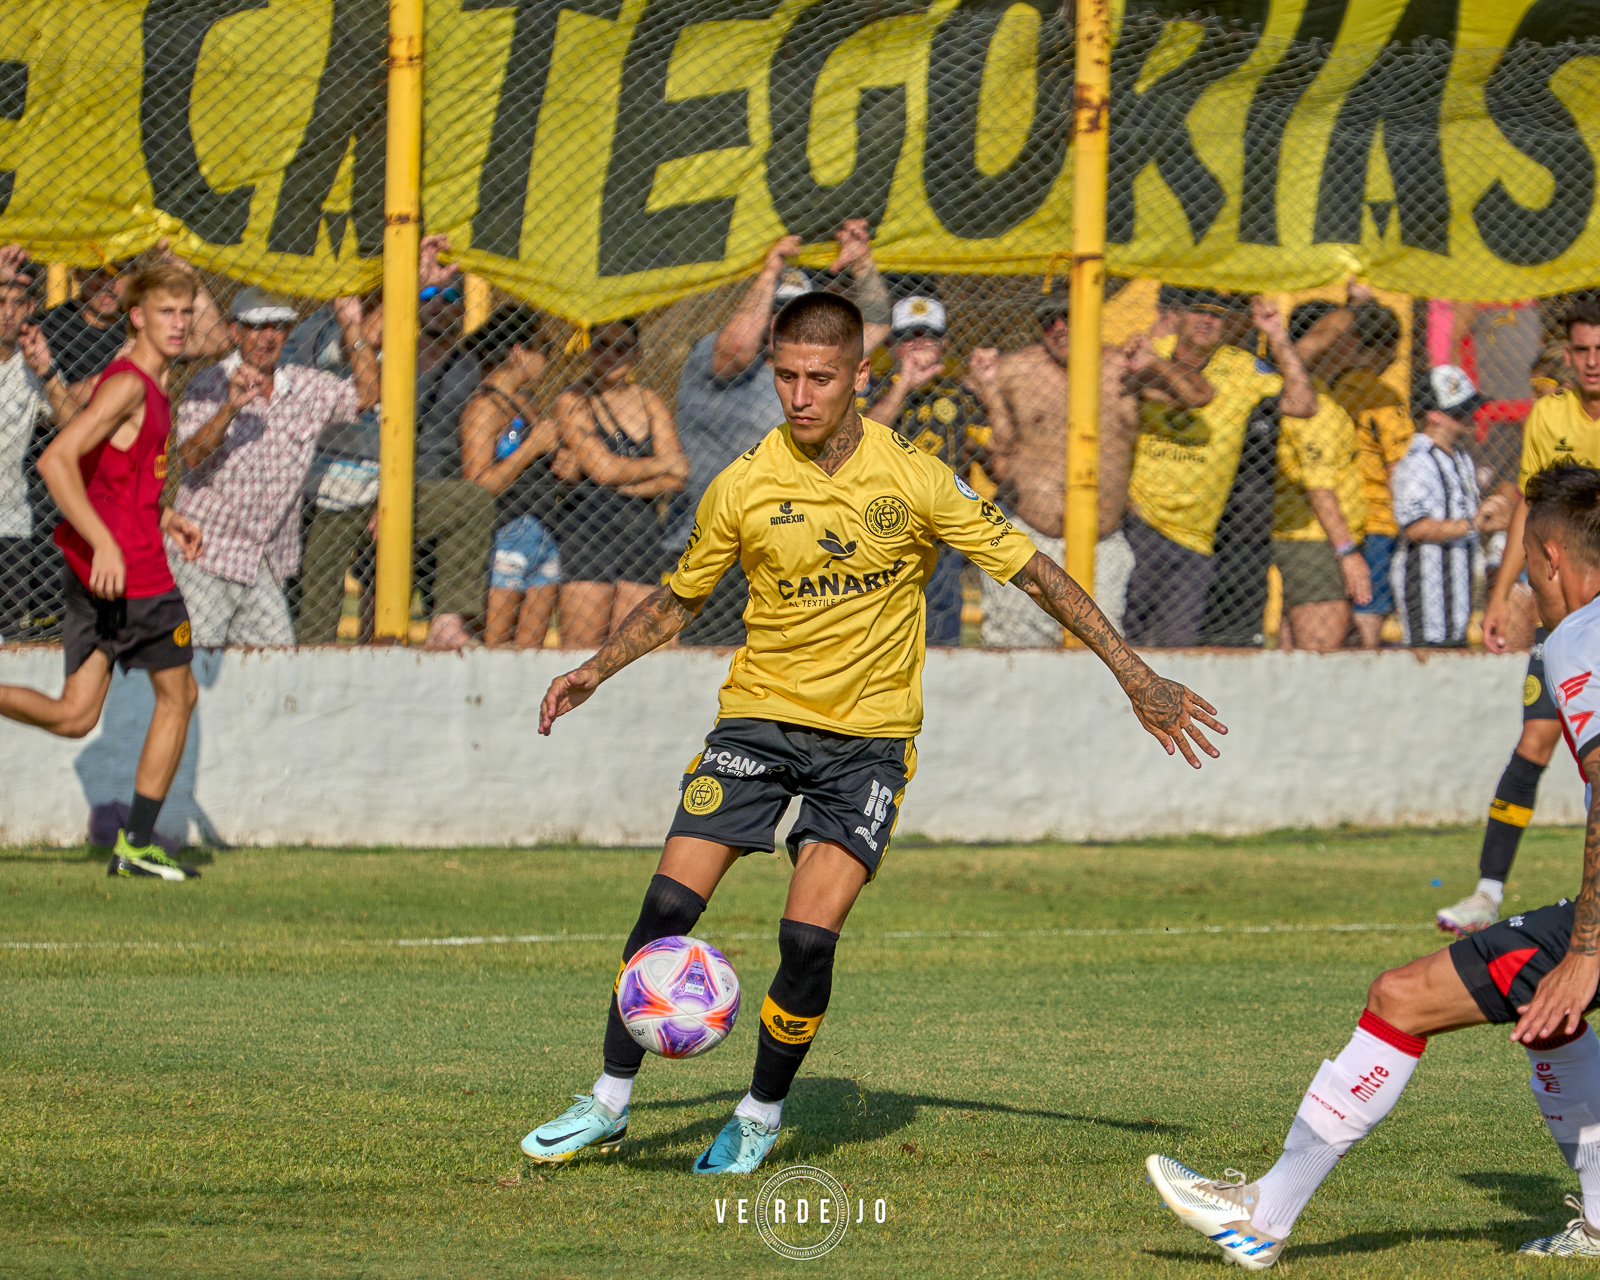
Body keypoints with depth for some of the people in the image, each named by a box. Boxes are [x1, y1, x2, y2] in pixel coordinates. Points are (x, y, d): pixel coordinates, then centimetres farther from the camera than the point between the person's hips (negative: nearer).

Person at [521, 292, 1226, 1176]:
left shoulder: (915, 481, -9)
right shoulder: (742, 488, -4)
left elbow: (1031, 572, -2)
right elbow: (679, 598, 13)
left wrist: (1138, 680, -5)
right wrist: (596, 671, -1)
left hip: (869, 731, -2)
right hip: (761, 710, 2)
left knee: (809, 936, -16)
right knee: (669, 904, -11)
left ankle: (762, 1116, 6)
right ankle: (608, 1104, 4)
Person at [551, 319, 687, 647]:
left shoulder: (651, 402, 13)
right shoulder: (573, 402, 1)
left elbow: (675, 480, 4)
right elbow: (603, 468, -10)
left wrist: (622, 483, -8)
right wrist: (665, 464, 0)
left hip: (642, 530, 4)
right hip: (586, 530, -4)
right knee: (582, 647, -10)